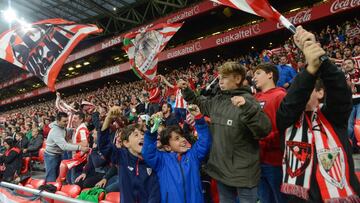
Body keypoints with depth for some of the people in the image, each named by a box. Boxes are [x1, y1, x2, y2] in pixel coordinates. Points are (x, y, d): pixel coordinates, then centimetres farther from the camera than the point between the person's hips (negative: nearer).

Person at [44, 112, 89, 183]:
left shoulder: (63, 127, -4)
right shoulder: (55, 131, -31)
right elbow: (64, 146, -41)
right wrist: (79, 147, -49)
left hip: (58, 155, 9)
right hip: (51, 156, -9)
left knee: (57, 176, 19)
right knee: (51, 178, -2)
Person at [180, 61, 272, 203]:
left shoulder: (246, 101, -13)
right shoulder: (217, 100, 5)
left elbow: (264, 130, -25)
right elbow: (201, 104, 25)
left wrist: (247, 107, -38)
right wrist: (186, 91, 13)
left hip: (243, 172, -6)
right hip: (221, 168, 6)